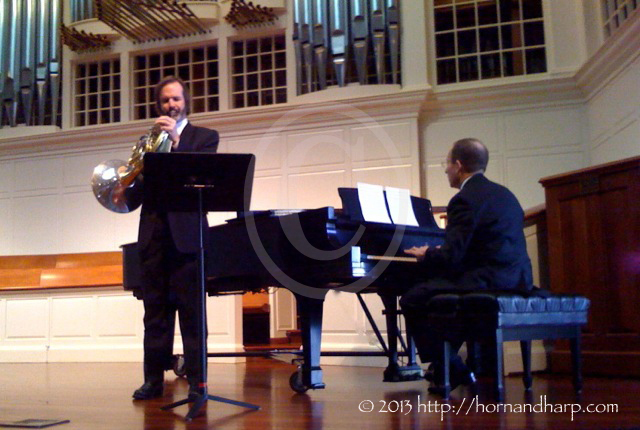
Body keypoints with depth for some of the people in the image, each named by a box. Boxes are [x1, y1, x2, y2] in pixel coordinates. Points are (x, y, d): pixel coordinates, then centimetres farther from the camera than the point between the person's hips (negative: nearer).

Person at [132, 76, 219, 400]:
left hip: (185, 232, -3)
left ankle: (196, 379, 1)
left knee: (191, 309, -3)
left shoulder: (205, 136, 10)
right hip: (153, 232, 4)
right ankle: (154, 379, 11)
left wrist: (176, 140, -16)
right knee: (155, 310, 5)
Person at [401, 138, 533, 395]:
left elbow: (451, 256, -17)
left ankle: (450, 370, 6)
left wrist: (425, 255, 4)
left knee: (412, 300, 2)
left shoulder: (465, 199, -12)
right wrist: (438, 254, 26)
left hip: (488, 281, -10)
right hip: (518, 280, 10)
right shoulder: (504, 194, 16)